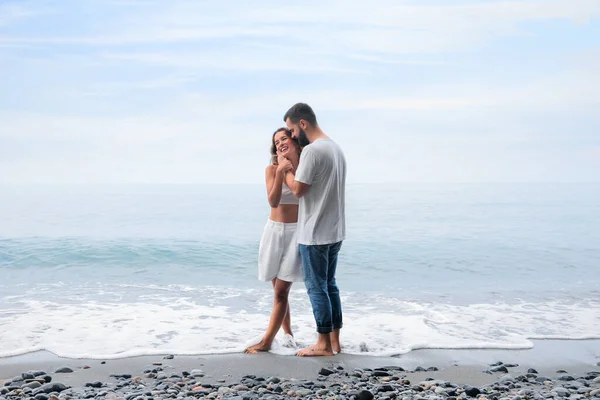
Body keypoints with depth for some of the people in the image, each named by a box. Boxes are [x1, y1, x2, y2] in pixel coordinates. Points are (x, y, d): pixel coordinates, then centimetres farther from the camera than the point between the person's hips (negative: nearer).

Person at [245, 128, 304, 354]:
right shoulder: (272, 169, -2)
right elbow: (273, 201, -16)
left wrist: (292, 168, -16)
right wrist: (280, 171, -25)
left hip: (296, 231, -2)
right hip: (275, 230, 3)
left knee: (281, 291, -7)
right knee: (279, 288, 11)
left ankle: (267, 341, -4)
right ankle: (287, 332, 28)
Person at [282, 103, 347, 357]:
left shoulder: (311, 150, -18)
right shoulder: (336, 148, 12)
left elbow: (297, 189, -18)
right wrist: (294, 167, 16)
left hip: (315, 234, -9)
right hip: (335, 232, 9)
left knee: (316, 288, 0)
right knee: (330, 285, 15)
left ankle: (324, 345, 8)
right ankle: (334, 340, 20)